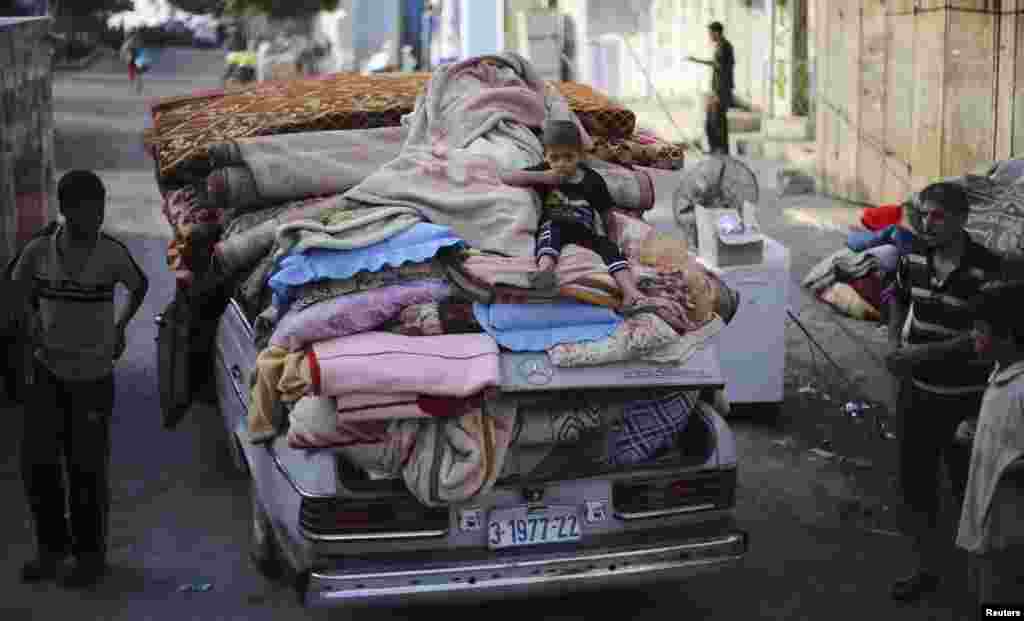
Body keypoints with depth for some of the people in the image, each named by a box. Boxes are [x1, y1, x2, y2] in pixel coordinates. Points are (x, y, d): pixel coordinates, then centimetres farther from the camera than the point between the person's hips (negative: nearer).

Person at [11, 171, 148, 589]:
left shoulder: (112, 254, -11)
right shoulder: (39, 251, -7)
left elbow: (140, 285, 9)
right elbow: (20, 283, 16)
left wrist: (120, 328, 6)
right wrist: (37, 322, 8)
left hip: (93, 374, -2)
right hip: (48, 370, 2)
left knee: (86, 467, 3)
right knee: (36, 461, 3)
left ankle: (91, 554, 19)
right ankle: (52, 546, 23)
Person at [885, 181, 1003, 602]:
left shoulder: (986, 269, -20)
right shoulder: (914, 256, -3)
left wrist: (923, 352, -23)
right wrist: (895, 342, -1)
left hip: (965, 399, -5)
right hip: (917, 392, 5)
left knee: (969, 487, 9)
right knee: (915, 484, 14)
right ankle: (927, 568, 33)